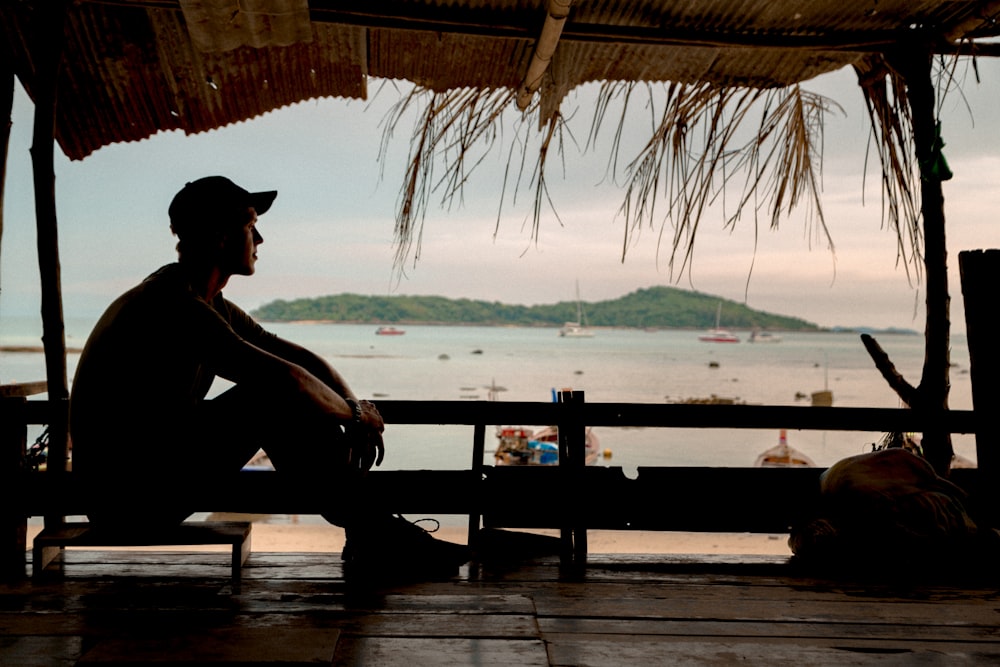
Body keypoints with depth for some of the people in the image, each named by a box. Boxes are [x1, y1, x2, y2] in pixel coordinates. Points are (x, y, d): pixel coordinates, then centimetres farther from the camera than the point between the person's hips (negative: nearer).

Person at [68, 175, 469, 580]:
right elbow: (285, 378, -28)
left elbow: (303, 360, 13)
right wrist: (354, 413, -12)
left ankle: (372, 535, -5)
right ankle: (369, 537, -12)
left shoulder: (209, 307, 11)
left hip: (151, 475, 10)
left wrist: (356, 415, -3)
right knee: (275, 396, -21)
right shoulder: (170, 304, -21)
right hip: (123, 491, -10)